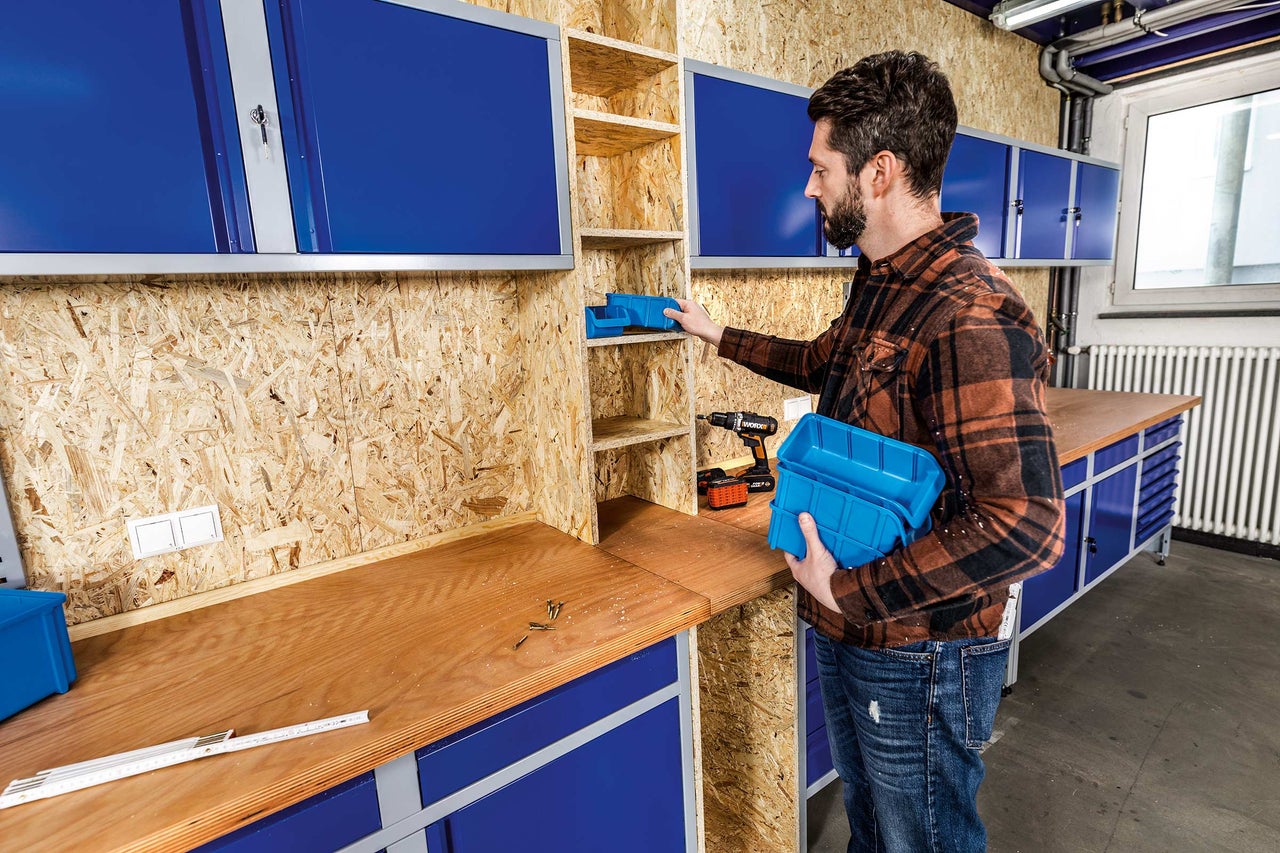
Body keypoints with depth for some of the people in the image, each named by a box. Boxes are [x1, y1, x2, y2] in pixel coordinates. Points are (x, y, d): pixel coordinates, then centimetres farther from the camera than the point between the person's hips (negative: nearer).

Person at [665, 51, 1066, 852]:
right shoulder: (881, 282, 4)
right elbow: (825, 363, 23)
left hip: (921, 657, -8)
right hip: (852, 629, 9)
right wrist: (719, 334, 25)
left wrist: (849, 592, -24)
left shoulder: (970, 319, -28)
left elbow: (1026, 525, -32)